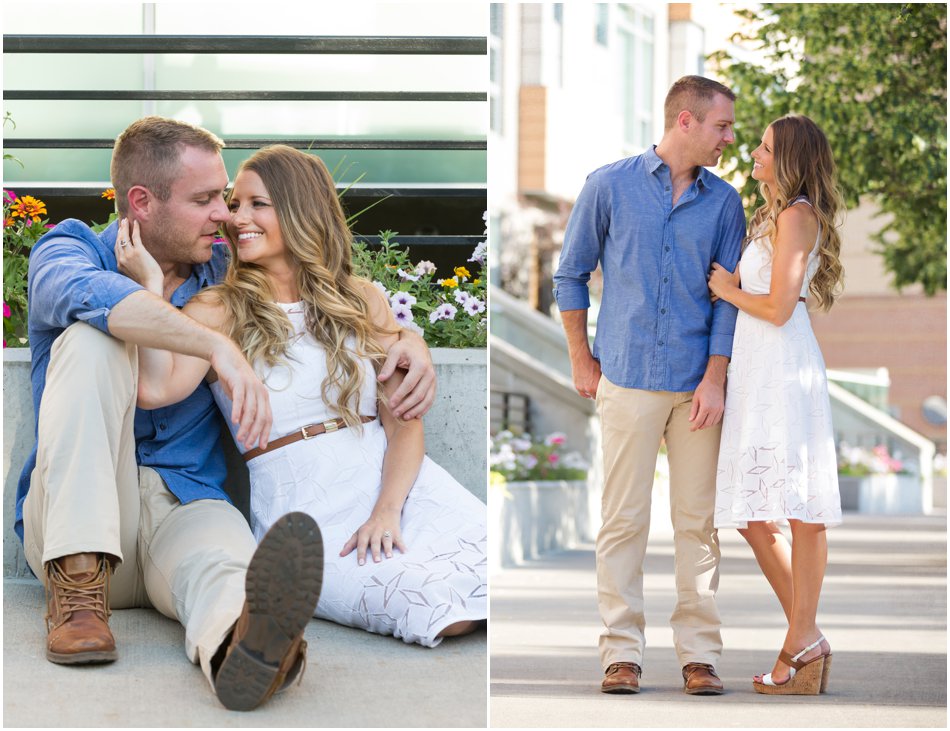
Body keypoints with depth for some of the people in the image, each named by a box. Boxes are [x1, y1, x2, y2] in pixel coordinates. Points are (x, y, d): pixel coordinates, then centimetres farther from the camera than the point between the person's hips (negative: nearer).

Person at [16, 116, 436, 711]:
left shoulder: (223, 271, 15)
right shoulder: (67, 250, 2)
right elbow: (84, 292, -24)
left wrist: (407, 339, 1)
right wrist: (219, 347, -35)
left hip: (186, 508, 2)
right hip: (78, 522, -2)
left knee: (225, 557, -37)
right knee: (94, 339, -25)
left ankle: (245, 641, -76)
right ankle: (79, 579, -35)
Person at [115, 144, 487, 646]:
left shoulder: (362, 300, 14)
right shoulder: (219, 311, 6)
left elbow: (403, 420, 6)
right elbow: (155, 389, -15)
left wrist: (387, 510, -11)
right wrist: (150, 285, -11)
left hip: (391, 480, 3)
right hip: (301, 510, -3)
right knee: (436, 605, -28)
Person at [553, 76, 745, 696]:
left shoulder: (724, 202, 7)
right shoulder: (611, 186, 2)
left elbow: (730, 296, 6)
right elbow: (571, 275, 10)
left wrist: (715, 378, -4)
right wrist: (582, 361, 10)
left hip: (697, 383, 2)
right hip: (628, 380, -2)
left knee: (698, 520, 3)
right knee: (623, 518, 0)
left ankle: (700, 653, 9)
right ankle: (622, 652, 6)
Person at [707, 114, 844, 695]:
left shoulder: (796, 215, -8)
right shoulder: (780, 217, 22)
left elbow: (778, 308, -14)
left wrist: (730, 290, 0)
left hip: (785, 370, -10)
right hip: (757, 373, 10)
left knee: (800, 509, -7)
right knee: (754, 515, 8)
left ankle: (803, 641, -4)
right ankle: (807, 639, 12)